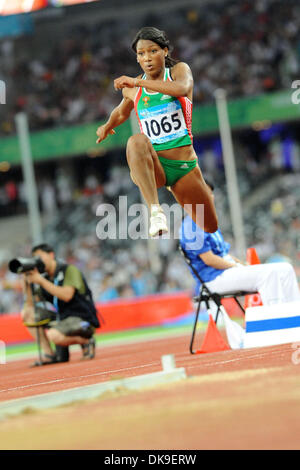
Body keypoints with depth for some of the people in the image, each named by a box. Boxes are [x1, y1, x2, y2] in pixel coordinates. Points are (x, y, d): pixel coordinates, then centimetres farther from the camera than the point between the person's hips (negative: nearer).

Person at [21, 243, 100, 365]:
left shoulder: (69, 270, -9)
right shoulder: (46, 278, 10)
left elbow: (67, 295, -25)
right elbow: (31, 303, 5)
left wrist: (41, 281, -23)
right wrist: (27, 281, -8)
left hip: (82, 320, -8)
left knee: (53, 335, -35)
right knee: (27, 313, -1)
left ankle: (85, 341, -5)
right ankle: (49, 354, -5)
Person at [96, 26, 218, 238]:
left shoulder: (179, 70, 0)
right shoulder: (133, 89, 8)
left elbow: (182, 88, -26)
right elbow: (121, 112, 32)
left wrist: (137, 82, -25)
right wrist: (108, 126, 19)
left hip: (185, 166, 1)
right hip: (154, 166, -1)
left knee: (211, 228, 13)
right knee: (137, 141, -37)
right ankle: (155, 211, -47)